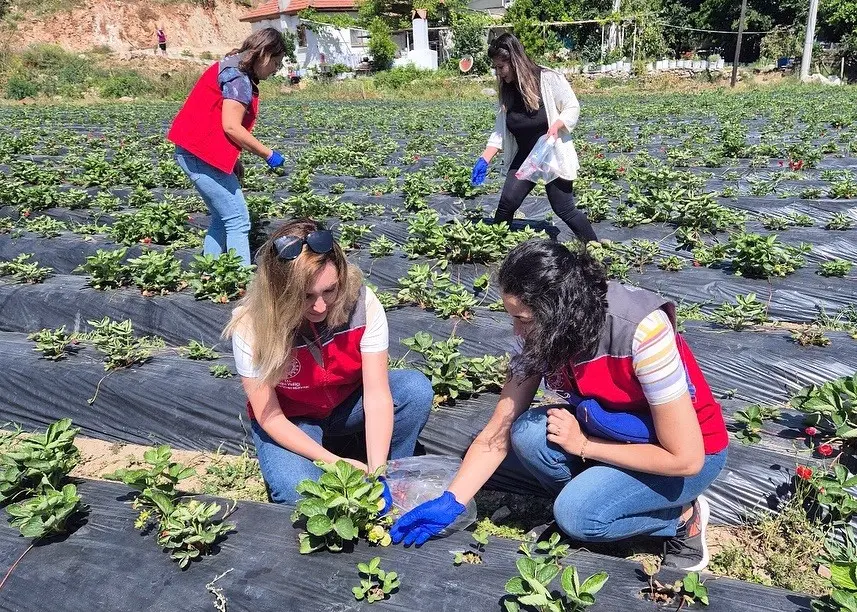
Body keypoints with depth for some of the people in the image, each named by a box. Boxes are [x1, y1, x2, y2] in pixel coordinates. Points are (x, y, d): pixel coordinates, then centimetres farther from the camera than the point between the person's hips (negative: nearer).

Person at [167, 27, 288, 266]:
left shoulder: (232, 69, 18)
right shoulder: (239, 77, -13)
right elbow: (231, 127, -20)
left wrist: (234, 162, 13)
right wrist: (268, 154, -12)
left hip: (193, 152, 10)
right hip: (204, 156, -10)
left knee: (222, 219, 15)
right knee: (238, 221, -9)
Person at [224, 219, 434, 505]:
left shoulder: (361, 302, -28)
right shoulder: (251, 327, -29)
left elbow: (378, 395, -27)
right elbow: (270, 418, -21)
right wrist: (335, 462, -30)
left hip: (348, 404, 2)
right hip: (290, 422, -2)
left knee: (417, 388, -26)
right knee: (301, 496, -31)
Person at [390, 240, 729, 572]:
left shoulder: (642, 331, -34)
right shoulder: (547, 335, -16)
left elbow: (686, 459, -28)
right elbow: (499, 430, -11)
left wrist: (583, 445, -23)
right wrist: (449, 502, -18)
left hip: (695, 450, -5)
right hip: (613, 430, 5)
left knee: (576, 514, -25)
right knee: (528, 435, -22)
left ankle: (683, 516, 0)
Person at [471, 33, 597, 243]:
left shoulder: (549, 78, -13)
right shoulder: (506, 90, 4)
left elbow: (572, 108, -8)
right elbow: (500, 130, 6)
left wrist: (555, 126, -26)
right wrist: (484, 160, -2)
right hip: (525, 157, 5)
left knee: (564, 209, -3)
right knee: (507, 203, -3)